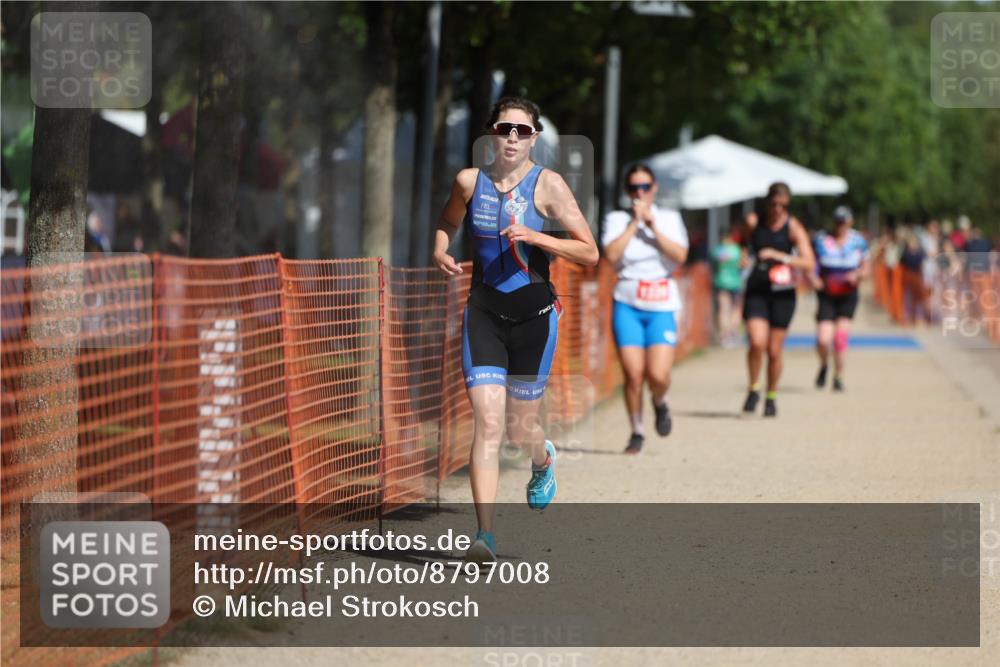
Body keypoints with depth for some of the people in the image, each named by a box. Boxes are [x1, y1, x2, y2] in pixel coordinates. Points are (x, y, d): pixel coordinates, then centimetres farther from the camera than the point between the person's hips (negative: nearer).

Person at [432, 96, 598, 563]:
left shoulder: (548, 185, -6)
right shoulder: (469, 181, 2)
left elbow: (590, 252, -7)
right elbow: (447, 223, 23)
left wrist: (536, 237, -20)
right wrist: (440, 251, 1)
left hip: (534, 314, -1)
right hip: (483, 312, 1)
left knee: (519, 427, 8)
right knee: (487, 423, -13)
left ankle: (543, 460, 47)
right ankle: (485, 536, -15)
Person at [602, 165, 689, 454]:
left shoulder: (669, 218, 8)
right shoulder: (617, 220, 4)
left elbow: (680, 255, -7)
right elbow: (611, 254, -13)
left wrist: (653, 226, -11)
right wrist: (634, 223, -11)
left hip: (662, 307, 0)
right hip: (627, 305, 0)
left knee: (658, 375, -14)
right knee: (633, 374, -7)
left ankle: (660, 403, 21)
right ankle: (636, 432, 12)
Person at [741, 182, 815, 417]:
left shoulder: (793, 228, -5)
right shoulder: (754, 224, 4)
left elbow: (808, 263, -16)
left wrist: (779, 256, -25)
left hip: (782, 294, -1)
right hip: (756, 292, 1)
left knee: (774, 351, 4)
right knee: (757, 343, -19)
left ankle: (771, 397, 25)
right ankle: (753, 390, 2)